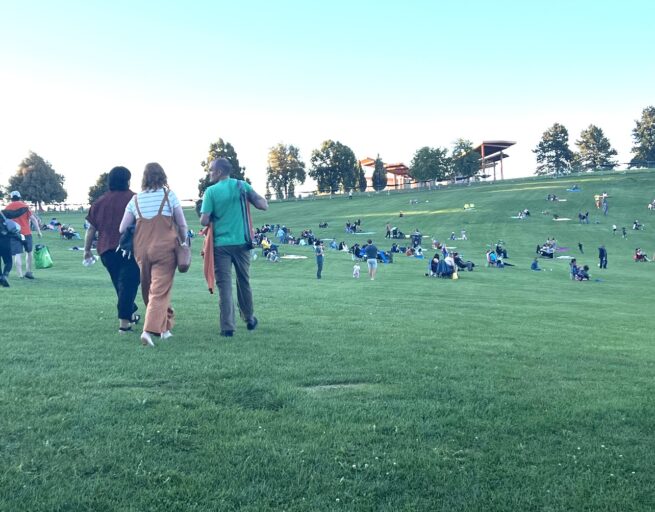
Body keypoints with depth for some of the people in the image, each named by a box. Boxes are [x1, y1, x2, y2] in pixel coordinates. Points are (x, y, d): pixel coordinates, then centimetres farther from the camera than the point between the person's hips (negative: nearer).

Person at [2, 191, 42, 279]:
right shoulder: (25, 206, 4)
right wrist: (39, 231, 0)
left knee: (17, 254, -3)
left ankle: (20, 275, -11)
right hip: (26, 233, 0)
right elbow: (33, 219, -2)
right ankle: (28, 271, 15)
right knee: (29, 252, 17)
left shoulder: (7, 208, 7)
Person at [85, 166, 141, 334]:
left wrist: (87, 250, 15)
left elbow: (91, 228, 8)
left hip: (106, 250, 5)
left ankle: (131, 314, 35)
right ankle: (124, 323, -7)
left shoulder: (100, 201, 7)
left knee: (120, 284, 20)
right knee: (128, 284, -2)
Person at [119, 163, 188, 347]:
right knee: (160, 291, -3)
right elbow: (182, 224, 0)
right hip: (165, 249, -3)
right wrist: (183, 242, 16)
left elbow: (122, 229, 5)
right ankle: (150, 330, -17)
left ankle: (164, 327, 29)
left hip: (142, 251, 3)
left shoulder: (135, 199, 6)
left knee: (148, 290, 18)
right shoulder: (169, 195, -1)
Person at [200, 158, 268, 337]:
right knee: (244, 282, 18)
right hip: (241, 242, 3)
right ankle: (249, 319, 31)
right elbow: (264, 205, -1)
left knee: (224, 285, 1)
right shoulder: (242, 186, 2)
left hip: (221, 244, -3)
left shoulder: (211, 191, -6)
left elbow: (204, 221, -10)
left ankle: (228, 327, -2)